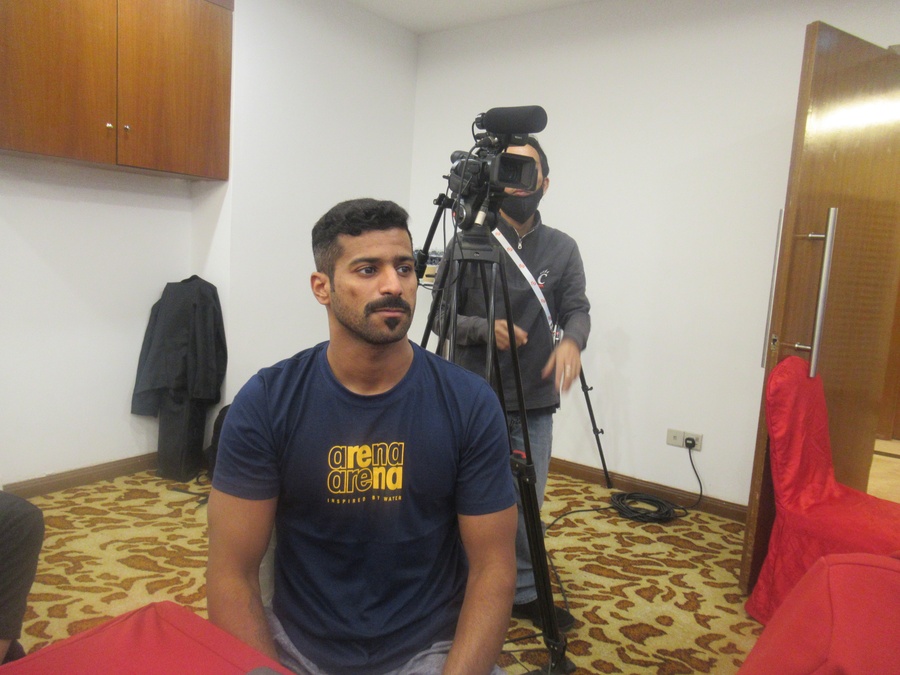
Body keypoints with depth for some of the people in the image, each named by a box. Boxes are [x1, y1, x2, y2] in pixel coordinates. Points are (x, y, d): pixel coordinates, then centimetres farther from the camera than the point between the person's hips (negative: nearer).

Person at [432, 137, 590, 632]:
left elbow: (577, 308, 0)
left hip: (534, 403, 3)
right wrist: (485, 328, -20)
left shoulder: (563, 248, 6)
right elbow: (441, 313, -2)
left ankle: (524, 592, 32)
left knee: (527, 503, 12)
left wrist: (572, 340, -22)